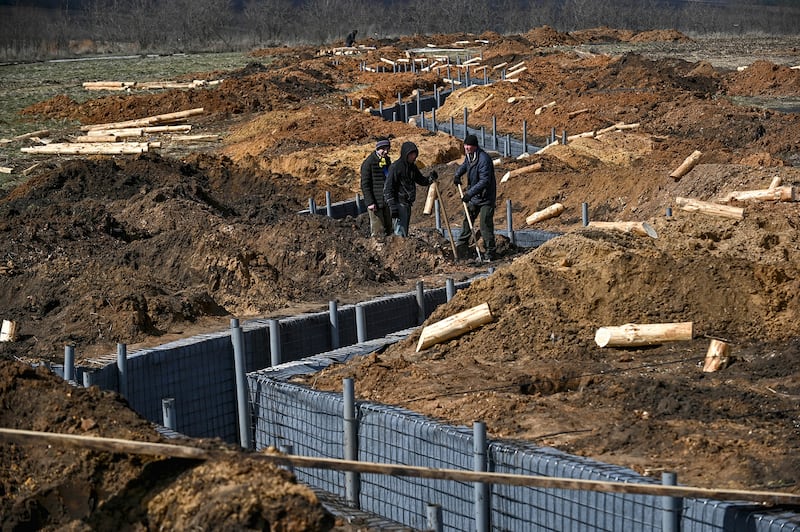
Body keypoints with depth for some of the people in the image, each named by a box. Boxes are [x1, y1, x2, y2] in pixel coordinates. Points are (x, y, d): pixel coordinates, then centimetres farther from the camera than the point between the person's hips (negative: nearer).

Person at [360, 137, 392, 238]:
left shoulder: (387, 160, 11)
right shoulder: (368, 163, -12)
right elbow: (365, 184, -13)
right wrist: (369, 202, -18)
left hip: (387, 202, 8)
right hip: (376, 203, -8)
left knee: (388, 230, 11)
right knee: (378, 232, -8)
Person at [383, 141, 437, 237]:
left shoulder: (412, 167, 12)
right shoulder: (395, 167, -13)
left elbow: (422, 181, 23)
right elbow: (388, 188, -15)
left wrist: (431, 178, 0)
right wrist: (392, 206, -20)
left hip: (407, 204, 9)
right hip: (398, 203, -9)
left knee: (404, 232, 13)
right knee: (400, 233, -14)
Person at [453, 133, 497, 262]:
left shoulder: (484, 159, -25)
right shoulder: (469, 156, 4)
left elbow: (484, 181, -29)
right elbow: (464, 165, 28)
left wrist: (470, 193, -32)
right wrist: (457, 175, 7)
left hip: (485, 198, -9)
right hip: (473, 196, 9)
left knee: (485, 225, -8)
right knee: (467, 220, 14)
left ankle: (490, 253, 0)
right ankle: (462, 246, 28)